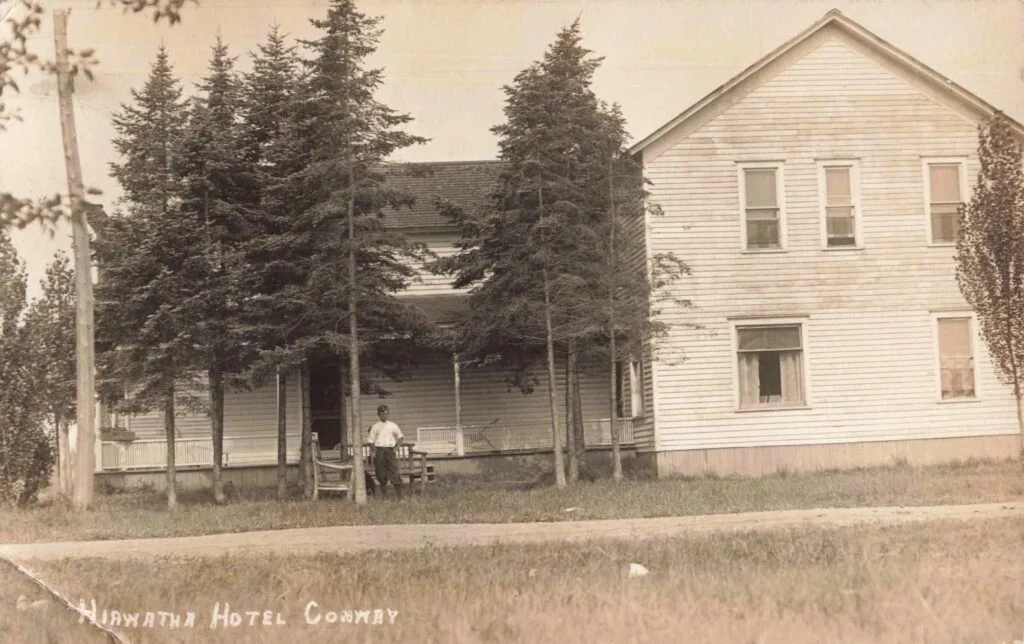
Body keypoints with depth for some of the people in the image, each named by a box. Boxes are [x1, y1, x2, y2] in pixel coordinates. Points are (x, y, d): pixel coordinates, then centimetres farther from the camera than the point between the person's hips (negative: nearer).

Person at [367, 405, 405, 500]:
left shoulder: (393, 425, 9)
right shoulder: (375, 426, 8)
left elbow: (401, 437, 17)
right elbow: (371, 440, 8)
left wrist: (396, 445, 3)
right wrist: (372, 452, -2)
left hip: (390, 450, -1)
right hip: (379, 450, 1)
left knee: (394, 473, -8)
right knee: (381, 473, 3)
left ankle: (399, 497, -8)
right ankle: (383, 495, 16)